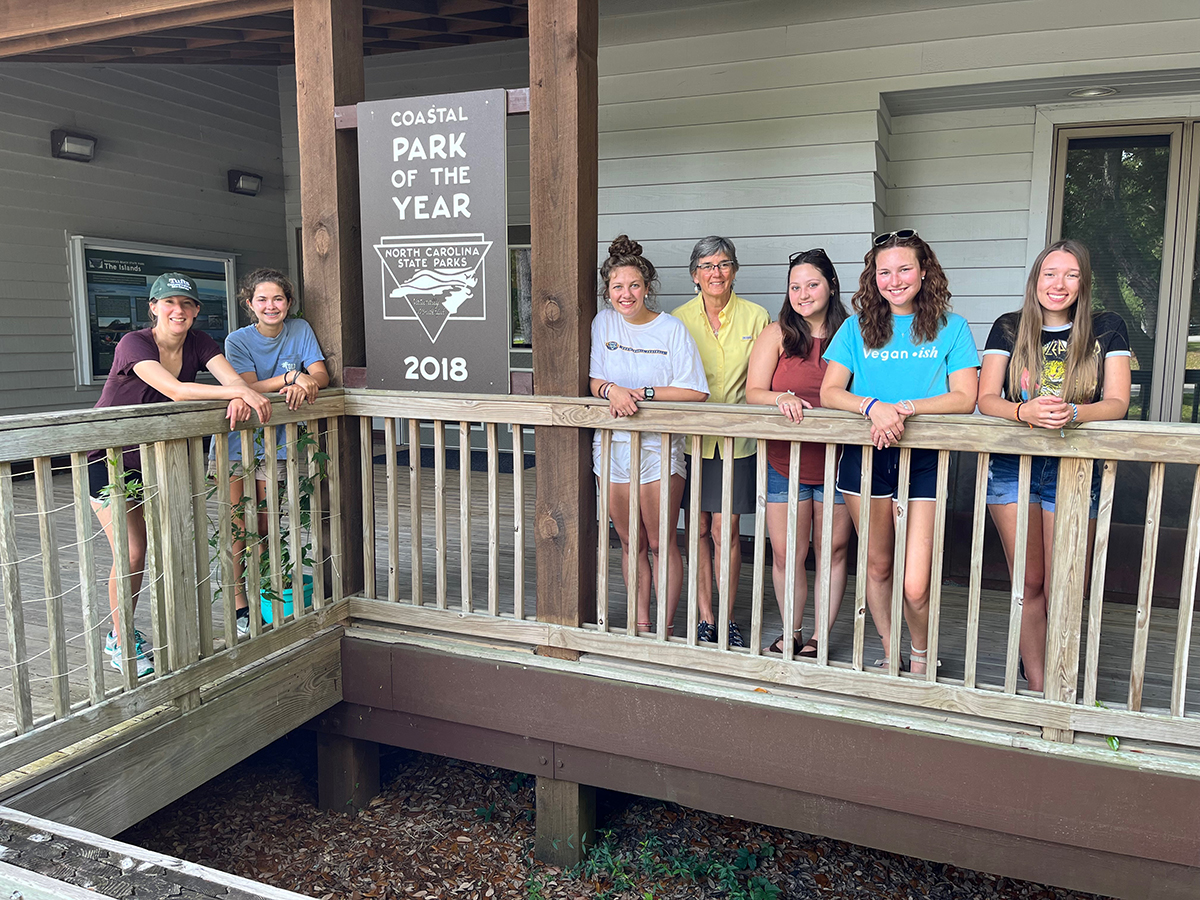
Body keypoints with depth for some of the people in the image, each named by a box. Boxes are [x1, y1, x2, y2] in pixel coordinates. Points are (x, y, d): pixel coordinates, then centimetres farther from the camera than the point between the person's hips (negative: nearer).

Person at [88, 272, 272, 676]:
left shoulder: (198, 343, -7)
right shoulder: (133, 344, -25)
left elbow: (232, 378, -21)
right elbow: (173, 390, -41)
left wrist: (241, 396, -46)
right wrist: (238, 391, -51)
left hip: (151, 456, 5)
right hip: (105, 457, -5)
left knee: (145, 548, 5)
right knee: (131, 551, -8)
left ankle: (125, 632, 23)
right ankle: (120, 641, 10)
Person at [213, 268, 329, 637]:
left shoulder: (300, 330, 1)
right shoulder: (238, 340, -6)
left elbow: (321, 374, -6)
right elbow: (248, 387, -17)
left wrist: (306, 383, -28)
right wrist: (292, 377, -27)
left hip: (272, 442, 2)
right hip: (235, 442, -2)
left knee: (265, 528, 8)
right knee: (238, 529, 0)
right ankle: (239, 606, 10)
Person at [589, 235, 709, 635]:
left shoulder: (672, 328, -5)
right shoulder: (603, 322, 4)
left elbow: (696, 392, -10)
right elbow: (592, 378, 3)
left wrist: (645, 393, -19)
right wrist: (611, 390, -18)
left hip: (659, 447, -3)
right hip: (613, 446, 3)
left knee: (661, 543, 2)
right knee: (631, 544, 13)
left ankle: (665, 628, 15)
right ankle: (641, 624, 25)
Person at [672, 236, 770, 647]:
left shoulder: (756, 317, 2)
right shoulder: (679, 319, 4)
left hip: (735, 440, -1)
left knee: (726, 531, 0)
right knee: (699, 529, 7)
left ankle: (727, 618, 17)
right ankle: (705, 618, 19)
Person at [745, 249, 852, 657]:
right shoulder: (776, 335, 3)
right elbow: (753, 392, -2)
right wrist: (782, 398, -22)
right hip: (784, 464, 0)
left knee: (832, 553, 8)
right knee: (786, 555, 5)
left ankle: (818, 640, 22)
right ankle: (791, 635, 24)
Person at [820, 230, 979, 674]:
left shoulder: (951, 327, 6)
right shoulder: (857, 327, 9)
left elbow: (964, 397, -2)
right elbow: (829, 392, 2)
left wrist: (906, 408, -17)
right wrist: (874, 406, -18)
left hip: (923, 459, -2)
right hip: (865, 454, 2)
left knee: (915, 586, -7)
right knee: (877, 565, 12)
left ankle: (920, 658, 22)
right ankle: (891, 655, 33)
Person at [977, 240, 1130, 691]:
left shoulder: (1107, 329, 5)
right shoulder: (1009, 329, 7)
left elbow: (1116, 404, -3)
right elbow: (986, 399, -2)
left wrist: (1072, 413, -24)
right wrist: (1025, 411, -24)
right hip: (1011, 464, 1)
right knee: (1029, 585, 4)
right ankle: (1037, 688, 15)